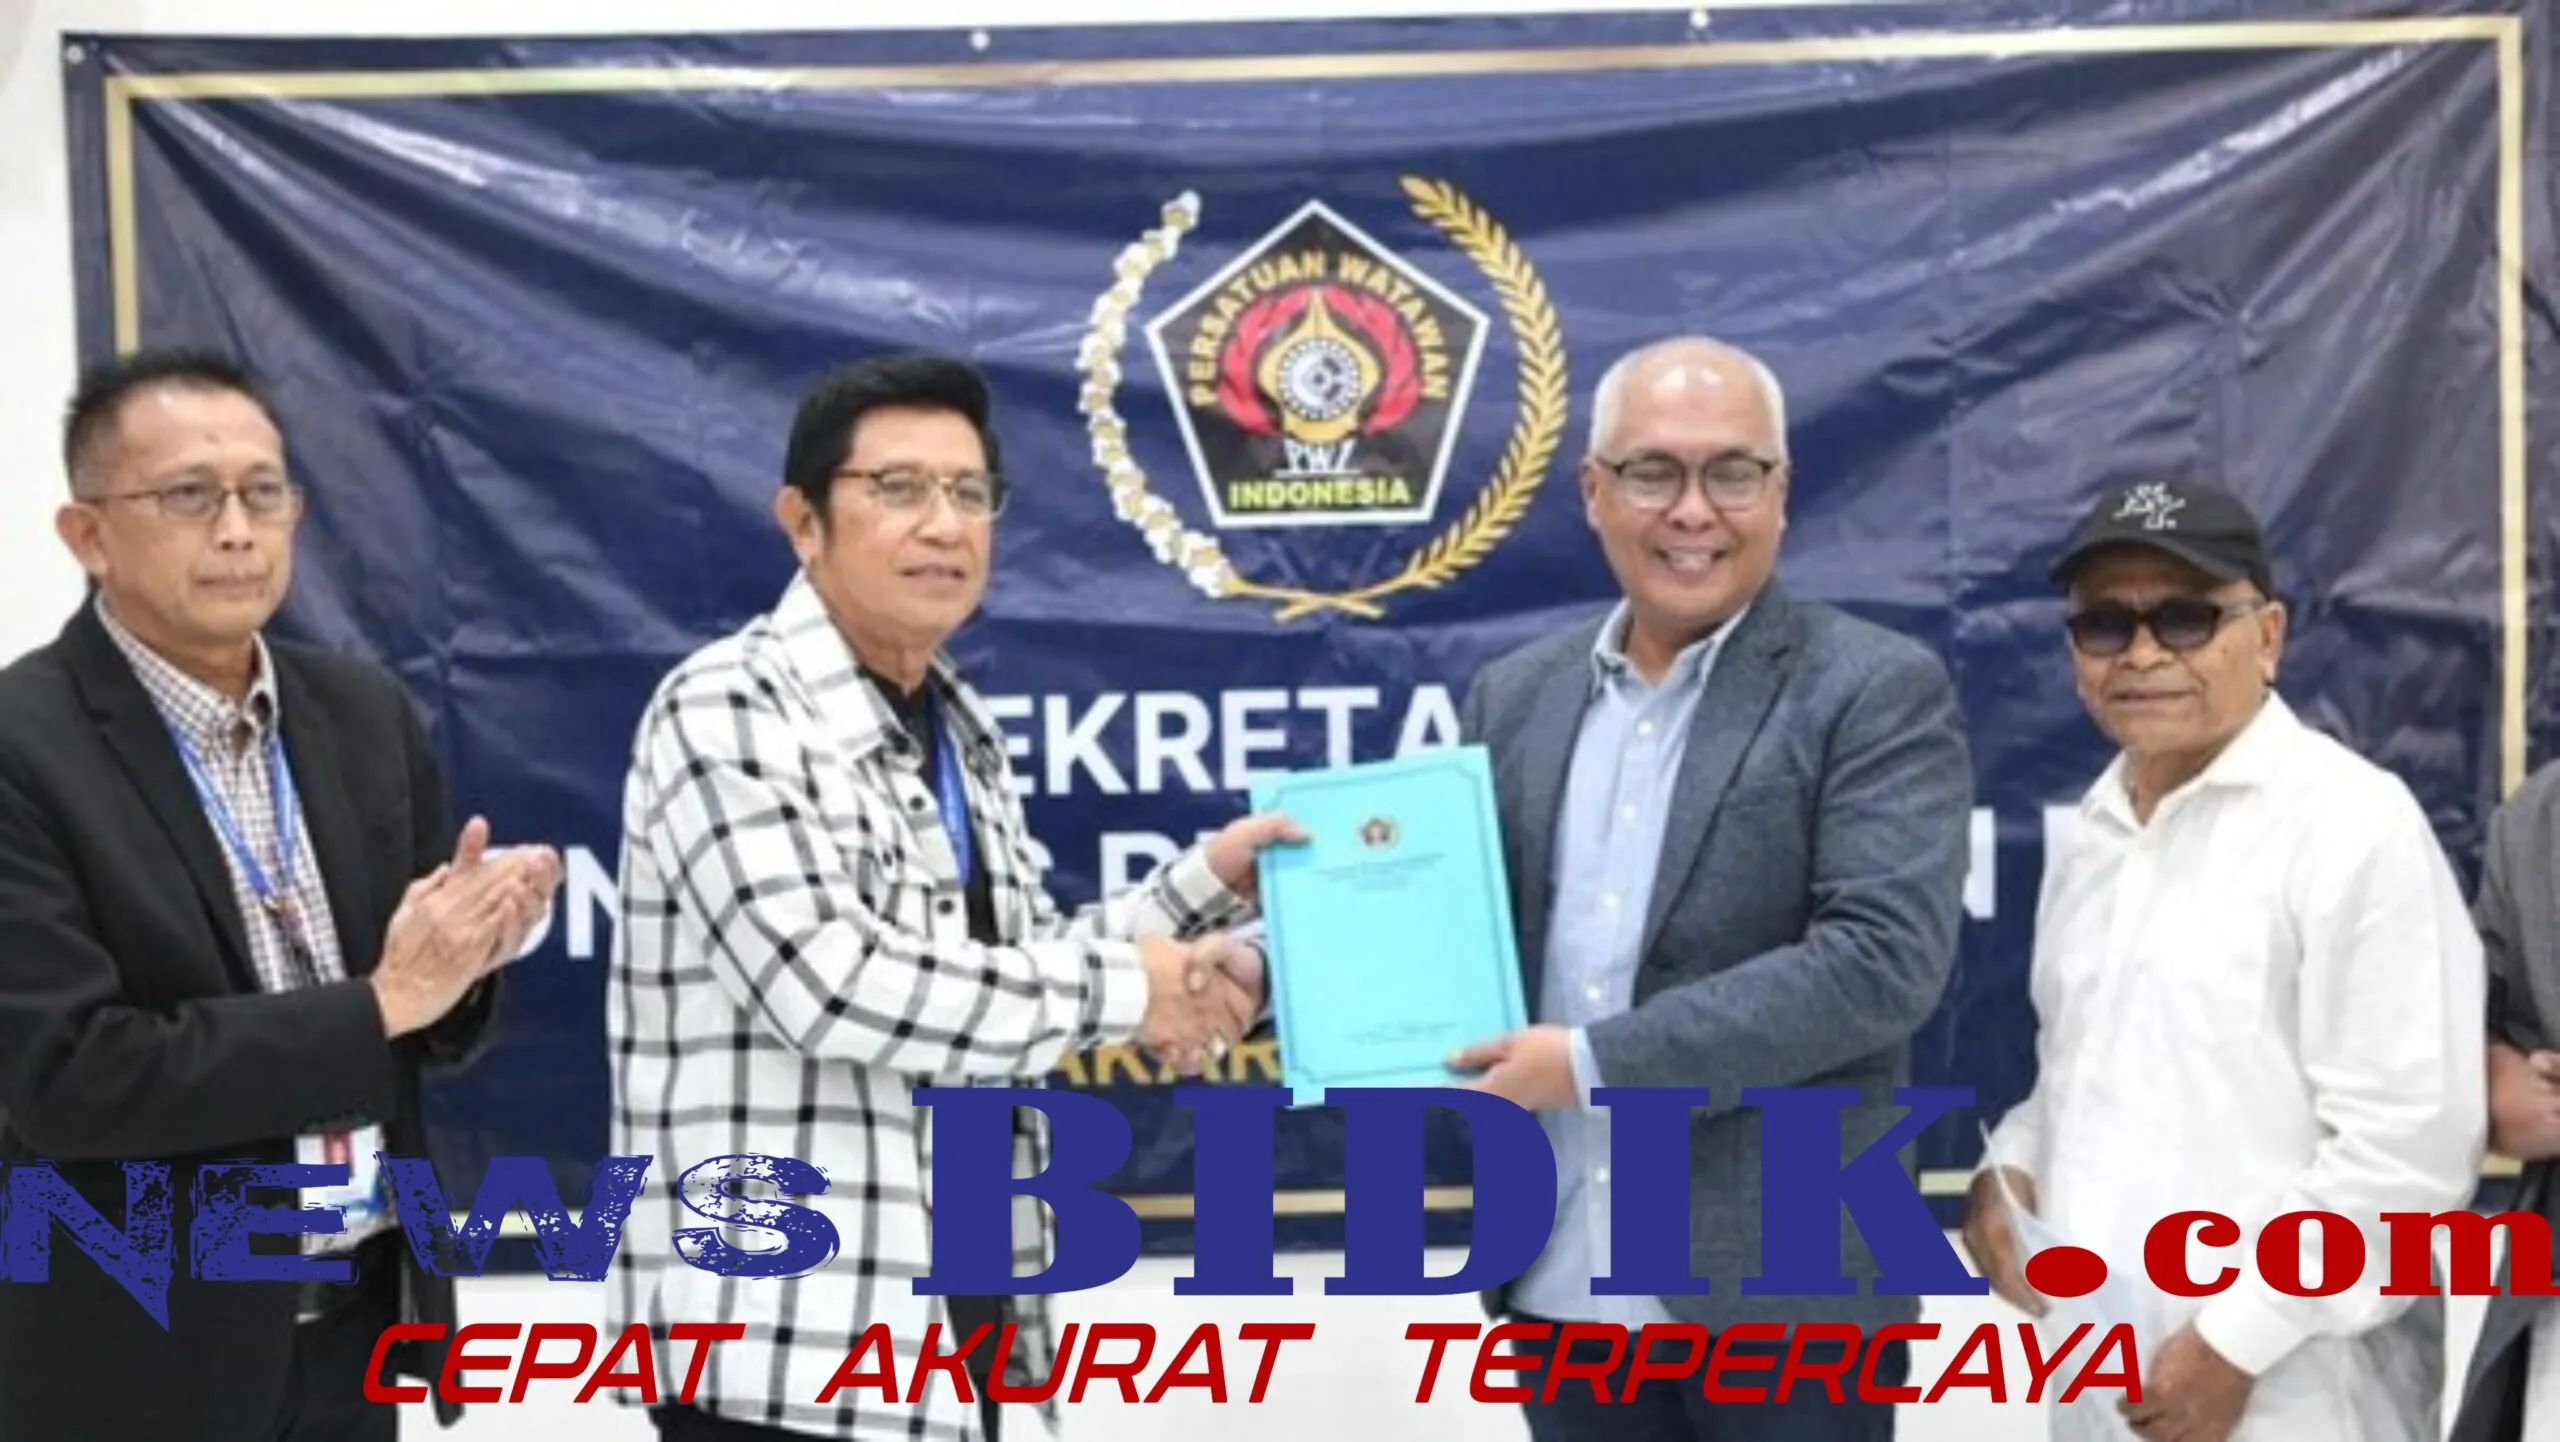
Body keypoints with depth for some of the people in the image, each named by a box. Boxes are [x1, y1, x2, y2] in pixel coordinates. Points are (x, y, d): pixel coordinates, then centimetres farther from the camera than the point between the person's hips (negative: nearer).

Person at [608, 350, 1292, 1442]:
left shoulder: (958, 732, 13)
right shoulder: (729, 708, -13)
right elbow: (825, 983, -25)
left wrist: (1207, 880, 6)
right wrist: (1122, 987, -17)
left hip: (951, 1319, 9)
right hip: (788, 1343, -8)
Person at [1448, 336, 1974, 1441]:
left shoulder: (1877, 692, -7)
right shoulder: (1515, 696, 9)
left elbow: (1884, 958, -18)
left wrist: (1595, 1063, -19)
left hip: (1784, 1296, -4)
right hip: (1564, 1288, 5)